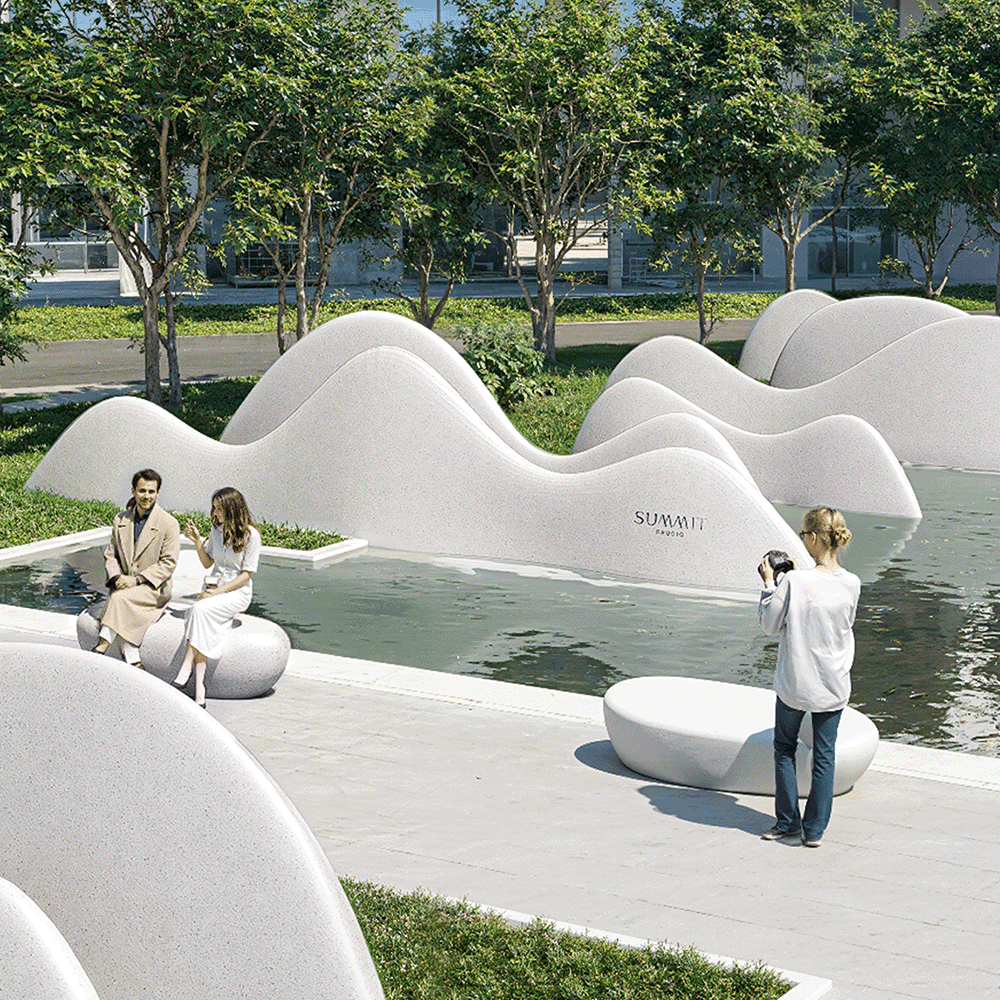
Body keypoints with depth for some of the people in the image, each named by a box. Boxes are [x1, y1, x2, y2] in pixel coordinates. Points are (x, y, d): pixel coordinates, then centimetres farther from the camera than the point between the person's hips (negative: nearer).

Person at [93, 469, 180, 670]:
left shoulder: (169, 524, -6)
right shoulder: (121, 520, 10)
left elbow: (168, 563, -9)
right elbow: (110, 555, 14)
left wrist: (137, 579, -17)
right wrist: (116, 577, -7)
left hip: (154, 589, -4)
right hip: (125, 584, 4)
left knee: (119, 598, -32)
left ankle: (102, 647, -27)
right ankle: (134, 663, -28)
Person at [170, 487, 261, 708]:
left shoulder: (251, 535, -9)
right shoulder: (217, 529, 11)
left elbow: (246, 574, -10)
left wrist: (218, 592, -18)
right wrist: (197, 541, 1)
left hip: (238, 592, -5)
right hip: (213, 586, 5)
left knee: (199, 609, -33)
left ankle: (186, 669, -33)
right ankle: (199, 693, -35)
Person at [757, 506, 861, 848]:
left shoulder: (794, 582, -20)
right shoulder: (851, 584, -8)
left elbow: (770, 624, -8)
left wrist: (769, 583, 1)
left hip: (795, 682, -3)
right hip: (834, 685, 3)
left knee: (784, 748, 18)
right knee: (824, 755, 13)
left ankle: (787, 821, 22)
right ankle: (814, 829, 16)